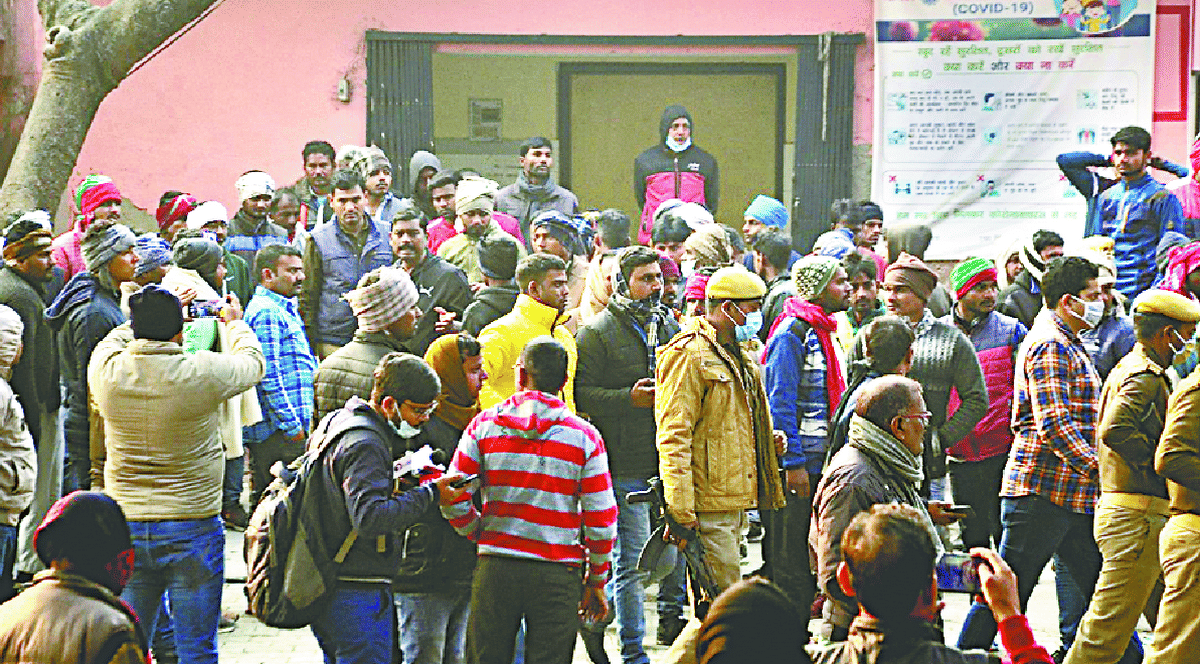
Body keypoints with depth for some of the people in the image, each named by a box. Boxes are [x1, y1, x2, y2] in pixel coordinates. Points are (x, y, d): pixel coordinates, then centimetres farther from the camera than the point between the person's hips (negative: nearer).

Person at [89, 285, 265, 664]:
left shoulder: (107, 371, -6)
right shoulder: (203, 373, -14)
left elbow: (116, 338, 19)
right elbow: (253, 362, 8)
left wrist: (147, 318, 32)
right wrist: (235, 322, 27)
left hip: (125, 526, 3)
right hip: (192, 527, -3)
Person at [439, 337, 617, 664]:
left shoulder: (483, 426, 1)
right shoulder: (584, 436, -1)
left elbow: (453, 499, -2)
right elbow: (601, 518, -2)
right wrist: (596, 583, 9)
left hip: (495, 566, 1)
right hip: (558, 573, -1)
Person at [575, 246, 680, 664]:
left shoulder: (669, 327, 15)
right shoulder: (598, 332, -4)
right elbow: (580, 393, -10)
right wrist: (629, 398, -20)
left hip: (666, 460, 6)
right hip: (626, 463, -6)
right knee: (632, 559, -3)